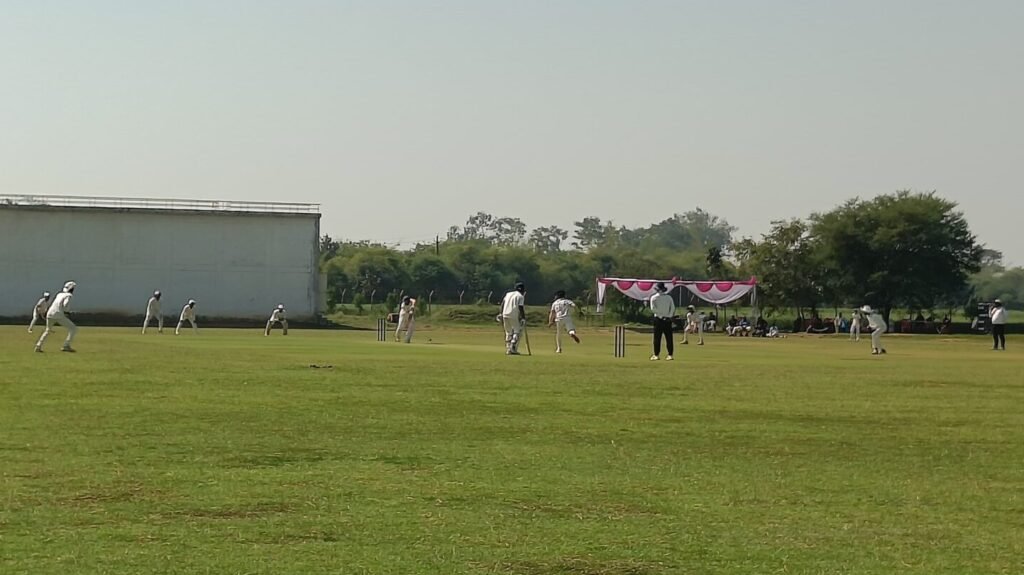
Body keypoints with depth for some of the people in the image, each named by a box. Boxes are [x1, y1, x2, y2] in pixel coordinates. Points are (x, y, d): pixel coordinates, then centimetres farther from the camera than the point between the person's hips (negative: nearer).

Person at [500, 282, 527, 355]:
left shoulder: (508, 294, 18)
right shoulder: (520, 296, 0)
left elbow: (502, 304, 12)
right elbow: (521, 307, -11)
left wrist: (501, 315, 13)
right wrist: (523, 318, -9)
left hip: (505, 315, 6)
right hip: (514, 316, -6)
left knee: (508, 332, 16)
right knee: (517, 332, 0)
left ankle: (508, 349, 12)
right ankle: (513, 349, -11)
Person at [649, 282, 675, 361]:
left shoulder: (654, 297, -2)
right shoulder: (669, 297, 6)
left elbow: (653, 309, -10)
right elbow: (673, 308, 0)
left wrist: (660, 313, -3)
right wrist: (669, 316, 2)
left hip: (658, 319, -2)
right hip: (668, 320, 2)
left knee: (657, 338, 1)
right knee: (669, 338, 4)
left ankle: (656, 355, -1)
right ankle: (670, 355, 1)